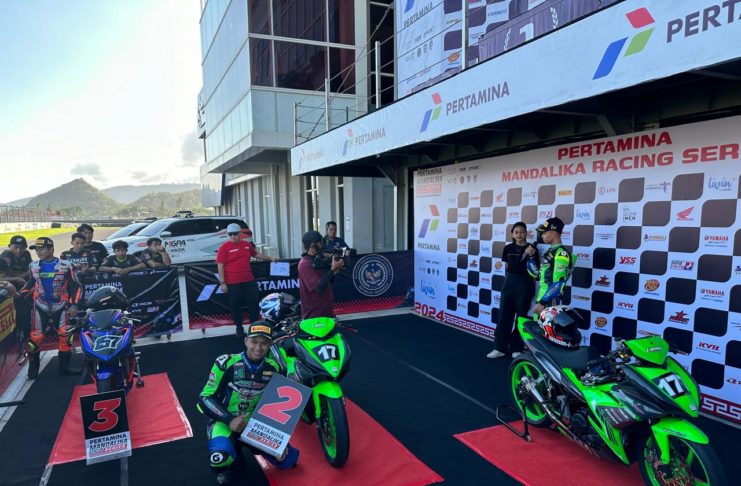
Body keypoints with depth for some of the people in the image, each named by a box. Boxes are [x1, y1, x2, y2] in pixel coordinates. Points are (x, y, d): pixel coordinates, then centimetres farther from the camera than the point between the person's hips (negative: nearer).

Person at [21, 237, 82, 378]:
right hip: (40, 307, 2)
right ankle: (33, 366, 16)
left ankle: (64, 366, 7)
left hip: (60, 307, -2)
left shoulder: (65, 266, -6)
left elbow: (75, 286, -4)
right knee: (35, 337, -2)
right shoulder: (34, 266, 5)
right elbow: (31, 284, 19)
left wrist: (74, 304, -11)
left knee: (66, 336, -5)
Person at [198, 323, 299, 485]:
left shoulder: (273, 369, -4)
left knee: (288, 459, -1)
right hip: (224, 420, -4)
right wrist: (229, 420, -23)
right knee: (220, 456, -36)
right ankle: (222, 467, 4)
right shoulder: (226, 364, -17)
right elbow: (205, 399, -12)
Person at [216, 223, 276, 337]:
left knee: (253, 304, 8)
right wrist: (222, 283, -12)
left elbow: (256, 254, 26)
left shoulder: (247, 245, 8)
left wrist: (270, 258, 23)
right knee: (236, 306, 6)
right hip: (233, 283, -4)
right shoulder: (224, 247, -7)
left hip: (249, 281, 4)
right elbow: (220, 266, -8)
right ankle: (239, 328, 20)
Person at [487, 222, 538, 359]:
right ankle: (500, 348, 10)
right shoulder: (508, 248, 5)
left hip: (525, 285, -3)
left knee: (521, 317, 5)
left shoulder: (531, 248, -5)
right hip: (509, 283, 3)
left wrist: (530, 255, -23)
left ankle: (516, 348, 16)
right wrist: (509, 280, 12)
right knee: (504, 316, 3)